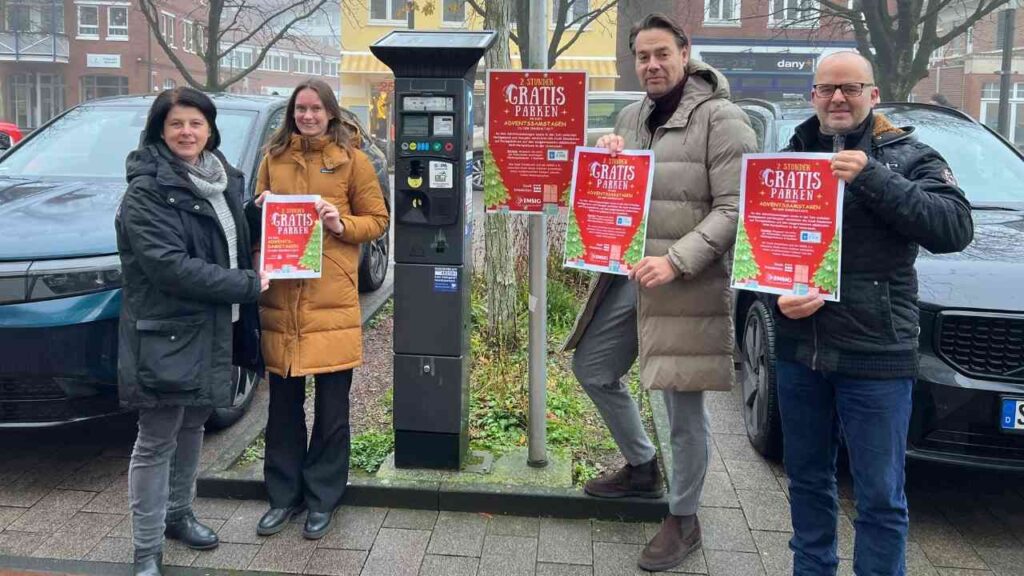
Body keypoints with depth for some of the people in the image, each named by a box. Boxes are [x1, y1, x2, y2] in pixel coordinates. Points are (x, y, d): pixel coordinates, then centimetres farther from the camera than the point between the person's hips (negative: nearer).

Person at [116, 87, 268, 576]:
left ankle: (178, 513, 38)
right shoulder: (147, 192, -13)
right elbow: (169, 265, -23)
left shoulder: (224, 180, 10)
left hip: (213, 329, 7)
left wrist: (246, 332, 9)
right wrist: (246, 285, -20)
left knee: (192, 426, 20)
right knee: (156, 442, 0)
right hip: (166, 335, -7)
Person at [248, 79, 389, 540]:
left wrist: (342, 225, -13)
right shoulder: (274, 157, 11)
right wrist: (259, 208, -2)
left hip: (333, 301, -2)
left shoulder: (352, 160, 2)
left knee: (332, 407, 5)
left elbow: (377, 220, 5)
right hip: (280, 299, 3)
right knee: (283, 403, 10)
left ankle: (322, 500, 21)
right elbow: (256, 216, 20)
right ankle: (283, 496, 25)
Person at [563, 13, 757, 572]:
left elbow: (734, 209, -15)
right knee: (592, 368, 18)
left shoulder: (720, 119, -10)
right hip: (626, 274, 8)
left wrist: (676, 261, -24)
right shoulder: (630, 116, 12)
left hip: (688, 285, -8)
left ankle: (683, 519, 22)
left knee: (684, 406, 2)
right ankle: (641, 467, 39)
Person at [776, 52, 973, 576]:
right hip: (799, 349, 4)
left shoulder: (907, 157, 0)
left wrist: (869, 178, -21)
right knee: (807, 479, 17)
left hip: (875, 354, -3)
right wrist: (778, 293, -10)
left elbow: (955, 229, -15)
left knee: (880, 496, 4)